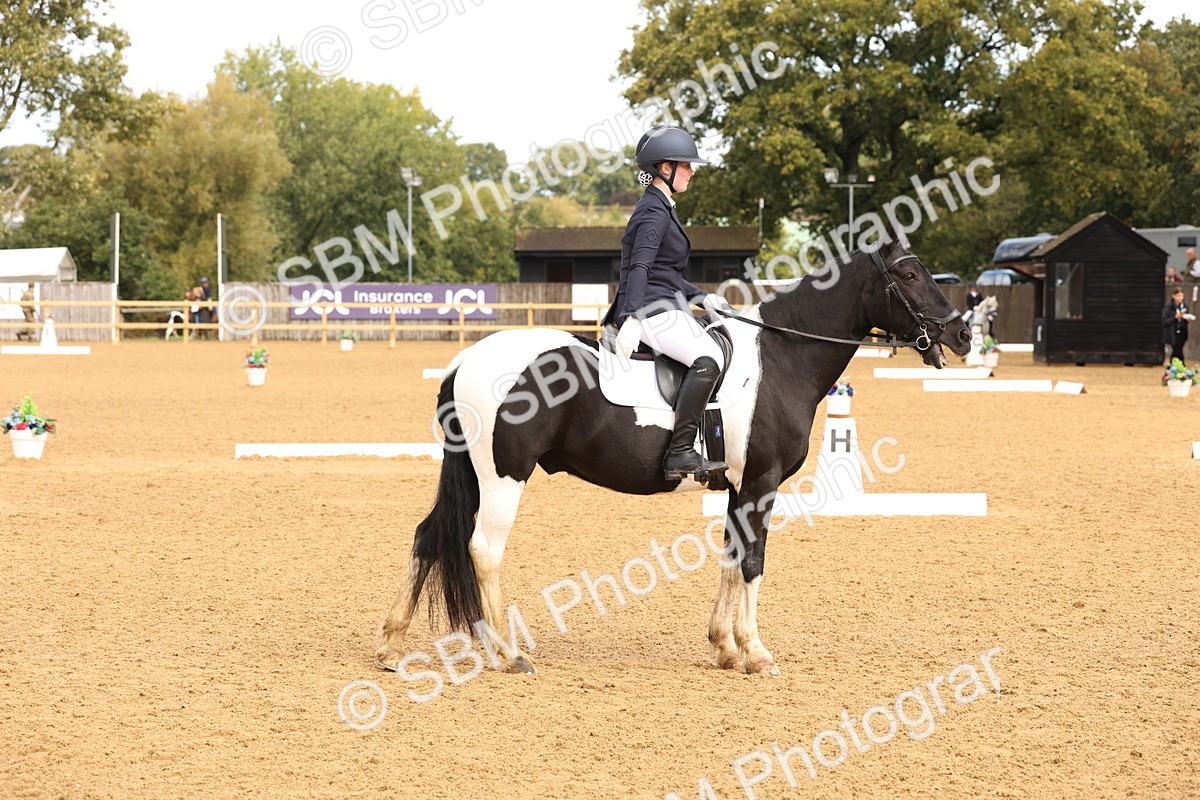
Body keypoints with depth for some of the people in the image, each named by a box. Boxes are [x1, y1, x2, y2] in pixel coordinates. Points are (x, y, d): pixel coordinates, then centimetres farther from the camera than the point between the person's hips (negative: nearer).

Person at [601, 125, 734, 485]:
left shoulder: (661, 209, 22)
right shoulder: (654, 212, -10)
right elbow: (640, 267, -23)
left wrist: (702, 297, 18)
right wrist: (631, 319, -35)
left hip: (665, 308, 11)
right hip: (652, 310, -11)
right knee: (707, 358, -31)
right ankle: (680, 453, -36)